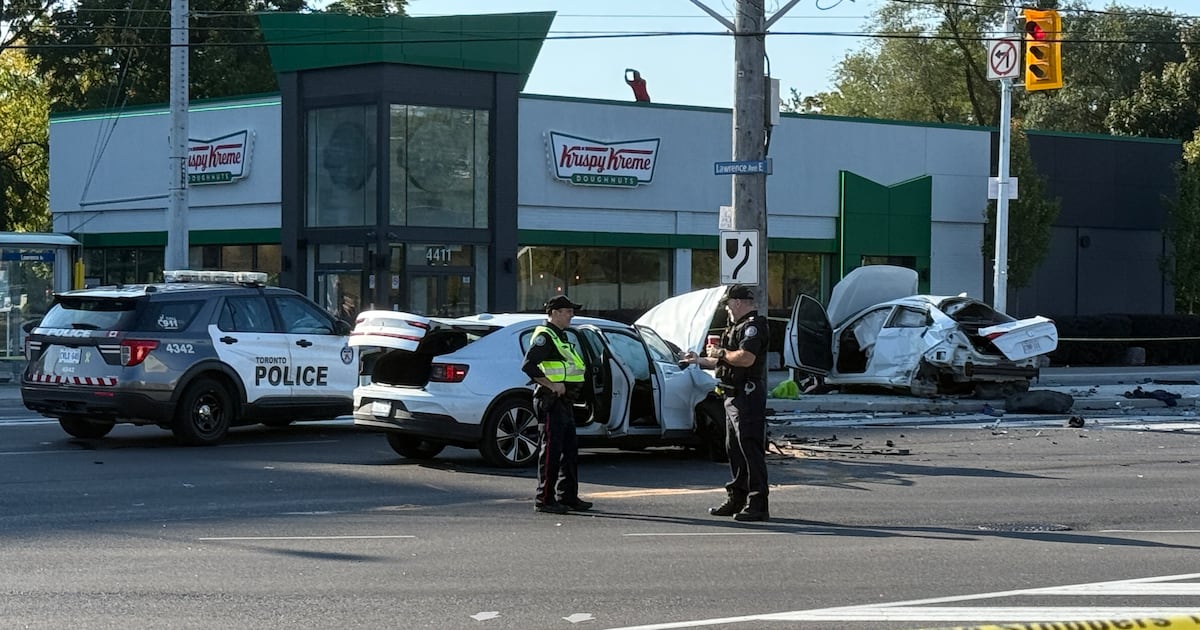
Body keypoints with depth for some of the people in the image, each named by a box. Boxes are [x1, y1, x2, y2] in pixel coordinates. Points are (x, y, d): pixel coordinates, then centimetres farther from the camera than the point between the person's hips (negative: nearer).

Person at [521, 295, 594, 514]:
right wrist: (552, 385, -23)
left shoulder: (560, 336, 21)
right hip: (551, 401, -10)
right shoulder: (544, 336, -11)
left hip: (564, 403, 10)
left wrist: (568, 389, 15)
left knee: (570, 449, 12)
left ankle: (567, 496, 18)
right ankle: (544, 500, -4)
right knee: (551, 450, -8)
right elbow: (528, 366, -23)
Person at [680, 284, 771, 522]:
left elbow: (746, 358, -27)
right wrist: (701, 360, 32)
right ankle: (736, 499, 23)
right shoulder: (737, 326, 21)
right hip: (733, 396, 11)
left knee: (751, 450, -11)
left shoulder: (753, 326, -12)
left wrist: (720, 352, -13)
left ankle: (758, 505, -12)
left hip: (748, 397, -11)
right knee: (734, 449, 15)